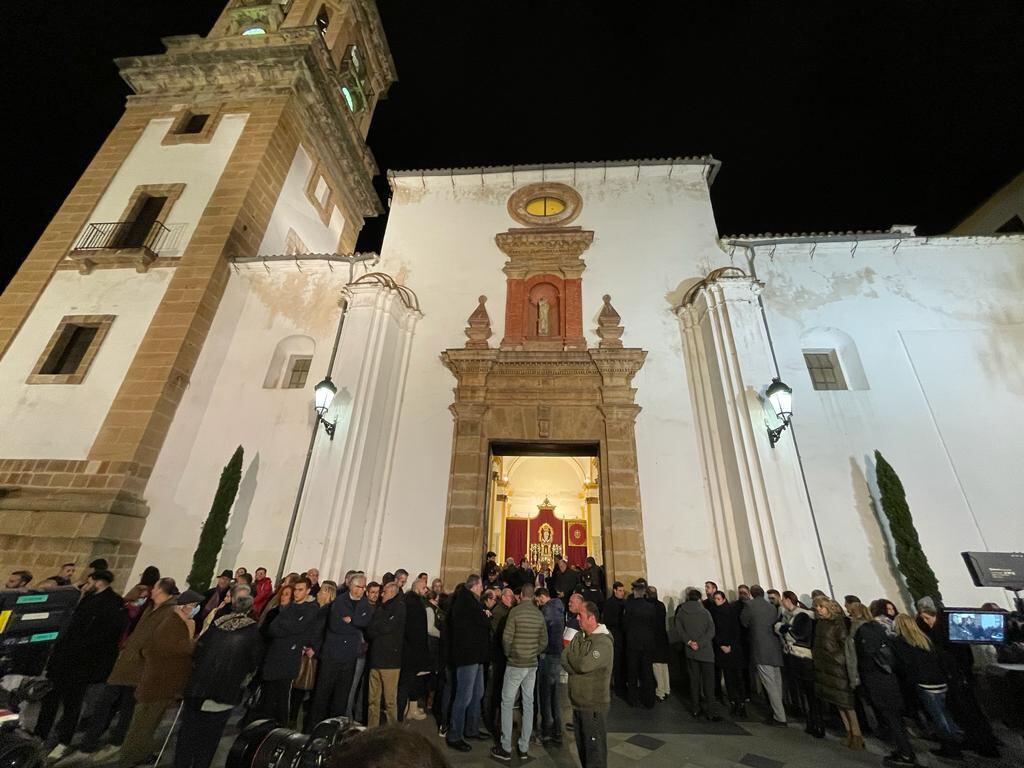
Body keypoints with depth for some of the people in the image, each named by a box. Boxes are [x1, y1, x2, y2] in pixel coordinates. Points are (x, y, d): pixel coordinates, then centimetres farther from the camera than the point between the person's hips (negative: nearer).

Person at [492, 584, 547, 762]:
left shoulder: (515, 611, -15)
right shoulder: (540, 614, -2)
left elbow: (507, 638, -16)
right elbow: (544, 642, 3)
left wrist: (508, 653, 2)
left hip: (515, 664, -4)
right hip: (532, 665, 4)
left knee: (507, 703, 8)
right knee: (528, 704, 13)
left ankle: (506, 749, 14)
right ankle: (524, 748, 21)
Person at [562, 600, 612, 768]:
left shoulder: (603, 642, -20)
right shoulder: (579, 636, 5)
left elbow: (583, 665, -28)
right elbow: (564, 659, -1)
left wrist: (570, 655, -11)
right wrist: (576, 663, -19)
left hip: (593, 705, -7)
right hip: (578, 702, 7)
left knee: (595, 749, 6)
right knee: (581, 746, 20)